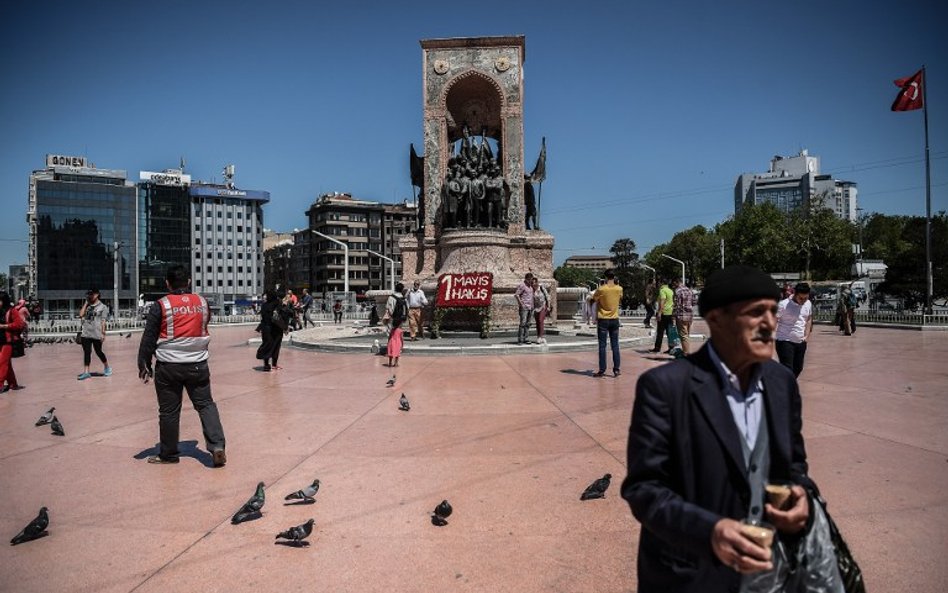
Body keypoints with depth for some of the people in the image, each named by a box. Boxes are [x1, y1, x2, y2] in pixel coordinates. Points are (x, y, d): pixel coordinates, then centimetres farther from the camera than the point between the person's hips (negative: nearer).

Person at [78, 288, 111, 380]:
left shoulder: (102, 307, -2)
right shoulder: (87, 306, 12)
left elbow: (103, 322, -5)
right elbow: (81, 315, -3)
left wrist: (103, 333, -9)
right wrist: (86, 303, 0)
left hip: (96, 334, -4)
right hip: (86, 334, 4)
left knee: (98, 352, 6)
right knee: (86, 352, 2)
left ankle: (107, 367, 26)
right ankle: (86, 372, 5)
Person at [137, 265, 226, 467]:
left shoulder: (161, 305, -7)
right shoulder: (202, 302, 2)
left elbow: (148, 338, -6)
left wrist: (143, 365, 1)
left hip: (168, 367, -2)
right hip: (198, 365, 2)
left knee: (169, 411, 9)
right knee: (205, 404, 9)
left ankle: (168, 454, 22)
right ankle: (217, 446, -5)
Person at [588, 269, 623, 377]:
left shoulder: (601, 289, -13)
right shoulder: (619, 289, -2)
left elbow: (592, 300, 0)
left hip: (603, 320, -3)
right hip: (614, 320, 3)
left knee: (602, 346, 1)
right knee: (615, 346, 9)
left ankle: (602, 370, 1)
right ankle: (616, 369, 9)